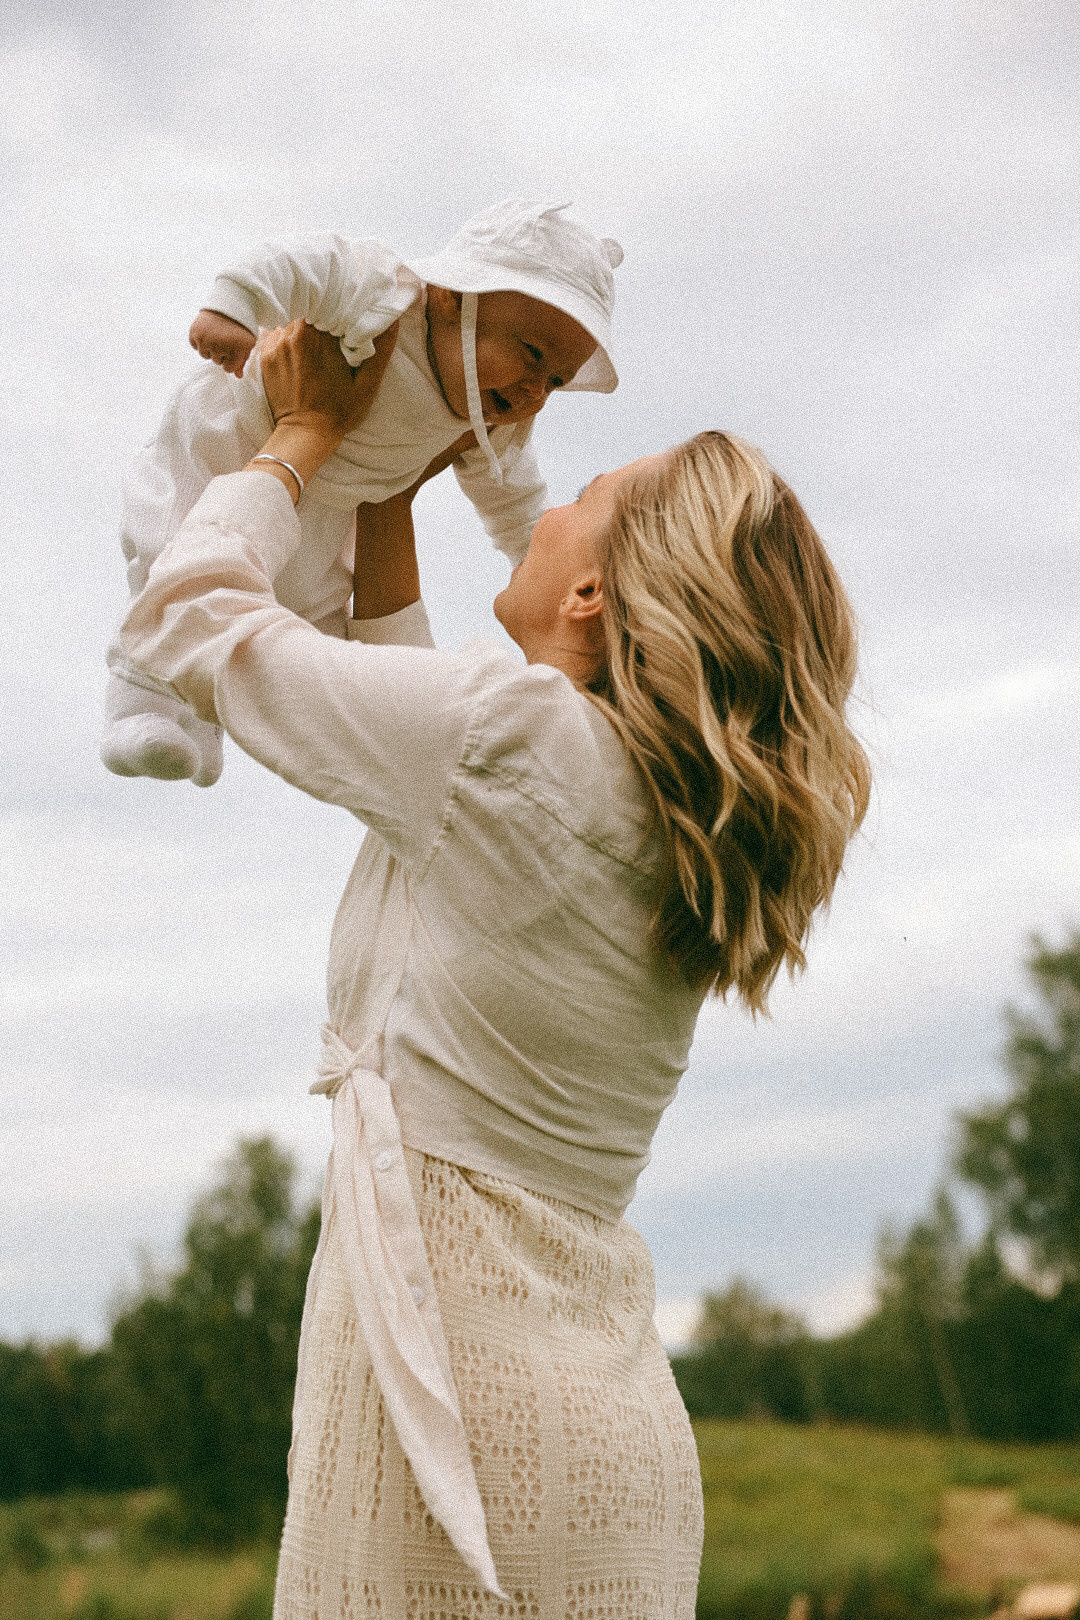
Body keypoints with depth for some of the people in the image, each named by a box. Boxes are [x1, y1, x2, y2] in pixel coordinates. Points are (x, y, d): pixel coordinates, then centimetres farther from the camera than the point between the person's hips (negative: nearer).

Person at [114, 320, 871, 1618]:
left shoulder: (509, 735, -12)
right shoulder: (686, 840, 11)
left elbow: (182, 618, -1)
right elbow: (414, 767, 28)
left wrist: (308, 432, 15)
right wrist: (385, 494, 32)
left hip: (458, 1400, -8)